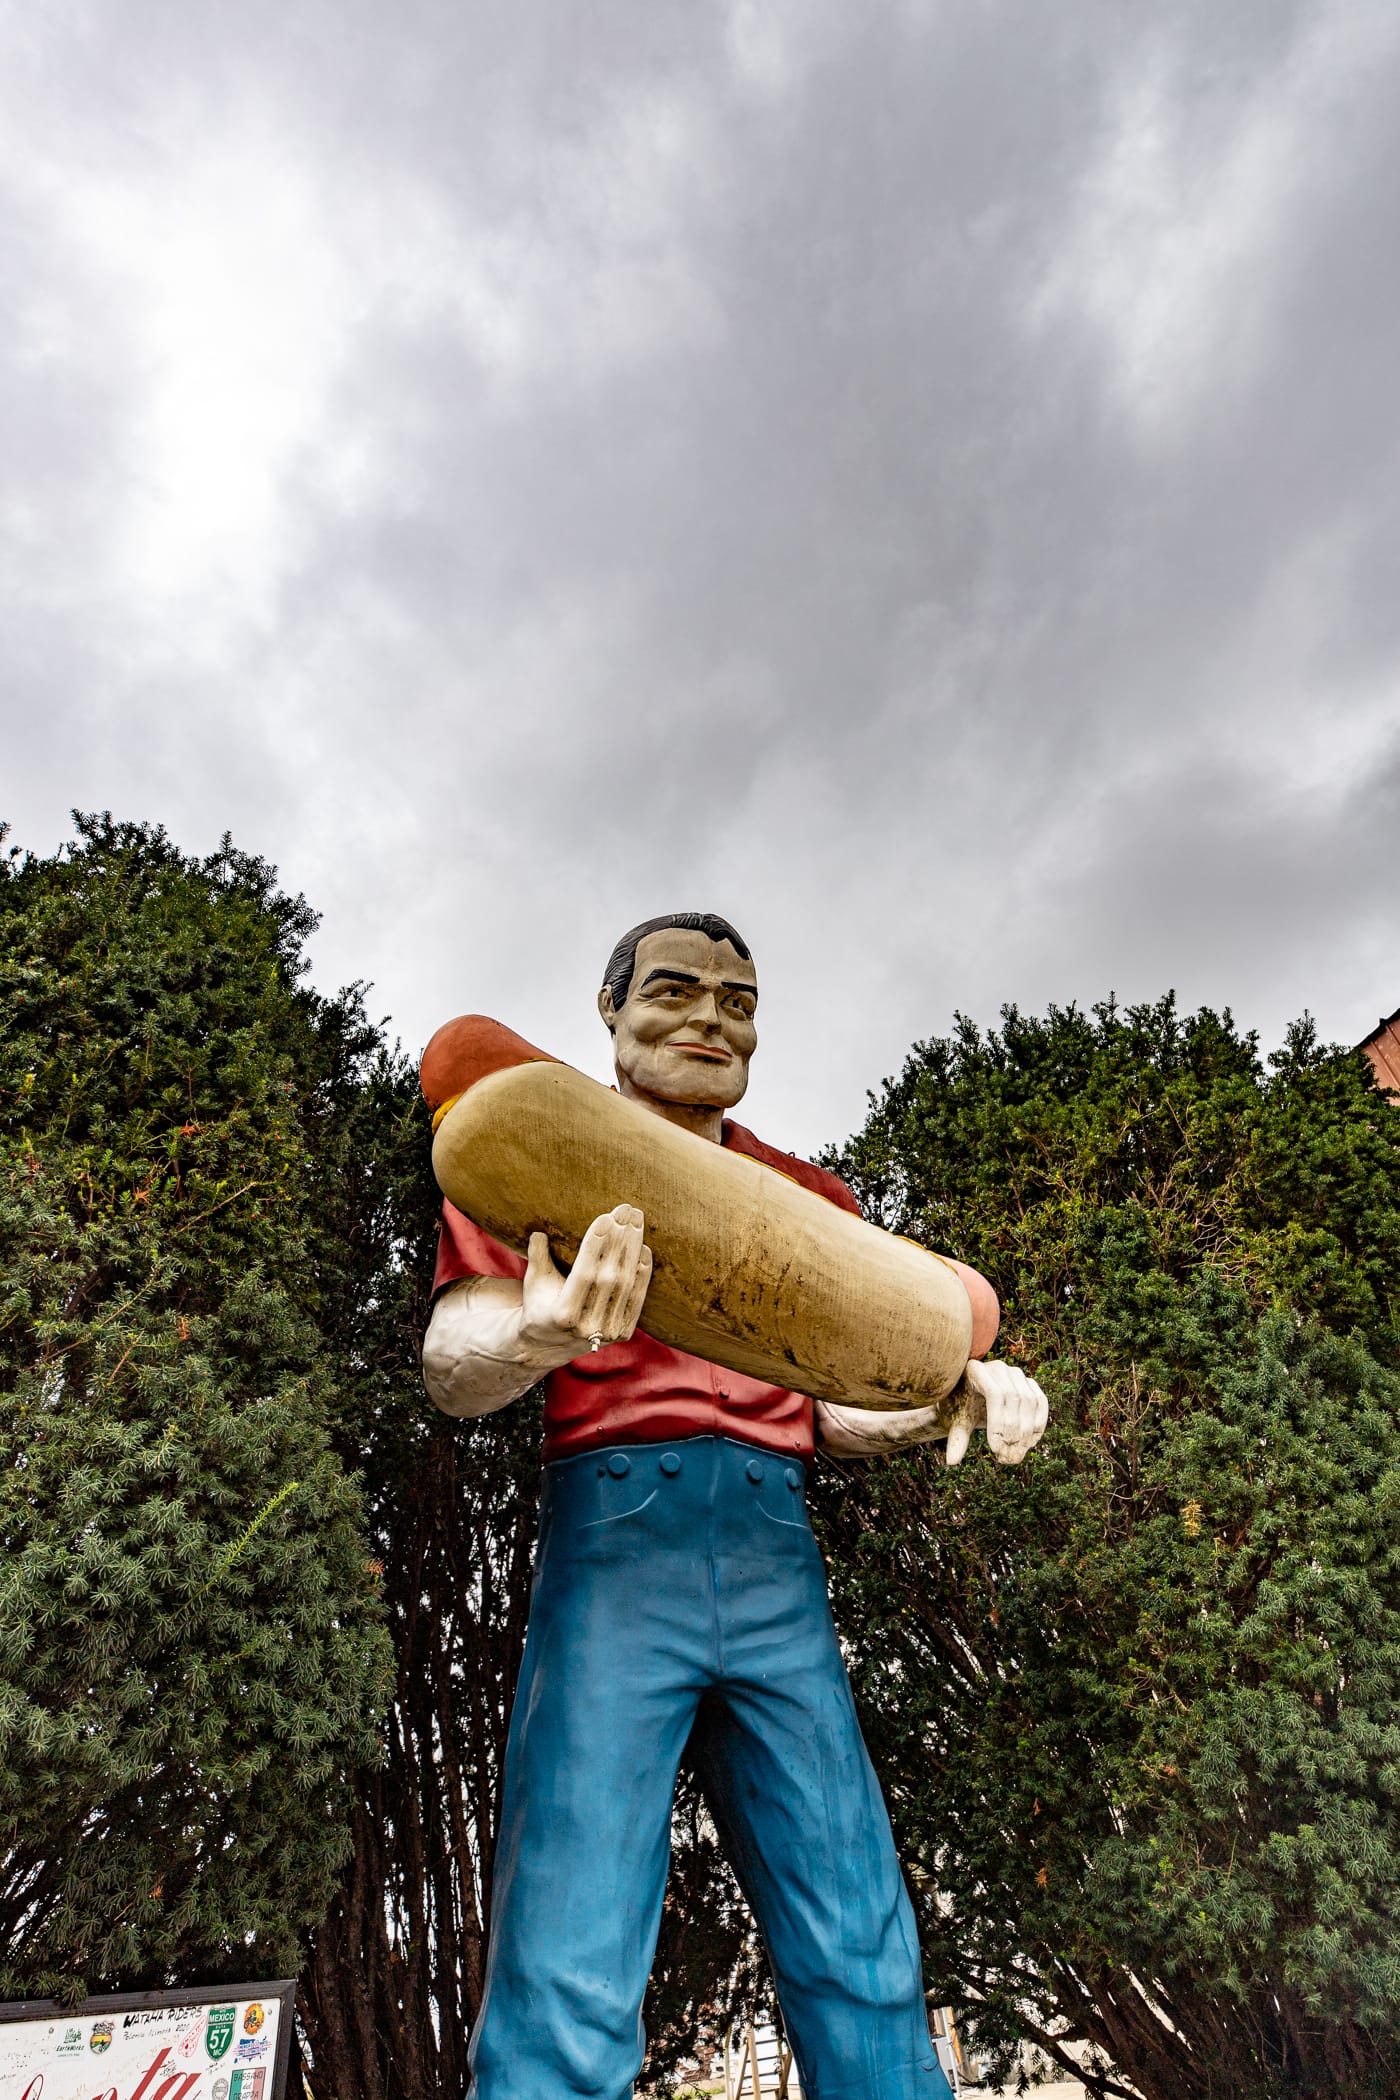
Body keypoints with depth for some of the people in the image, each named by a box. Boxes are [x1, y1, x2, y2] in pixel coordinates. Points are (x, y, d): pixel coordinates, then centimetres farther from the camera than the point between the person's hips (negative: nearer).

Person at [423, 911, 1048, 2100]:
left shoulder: (814, 1199, 19)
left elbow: (834, 1403, 18)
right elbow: (452, 1370, -1)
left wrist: (956, 1397, -2)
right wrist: (539, 1336, -25)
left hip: (776, 1556, 4)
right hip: (616, 1530, -3)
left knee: (863, 1965, 7)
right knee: (571, 1979, -5)